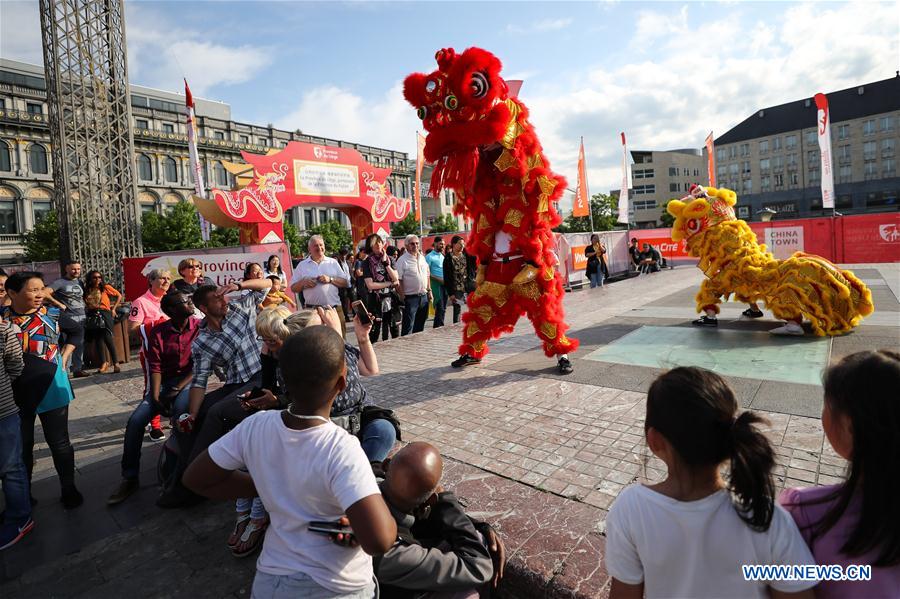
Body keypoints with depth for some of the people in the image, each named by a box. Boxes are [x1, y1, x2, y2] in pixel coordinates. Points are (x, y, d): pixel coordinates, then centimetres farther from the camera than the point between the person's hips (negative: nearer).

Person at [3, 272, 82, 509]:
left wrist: (63, 357, 1)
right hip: (15, 394, 1)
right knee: (21, 446, 15)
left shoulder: (53, 314, -8)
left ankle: (69, 488, 25)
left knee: (59, 442, 9)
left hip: (51, 390, -1)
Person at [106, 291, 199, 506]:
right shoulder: (158, 332, 3)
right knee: (136, 420, -14)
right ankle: (129, 478, 2)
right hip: (165, 381, 4)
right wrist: (155, 396, -13)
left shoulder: (199, 327, -4)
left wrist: (179, 388, -16)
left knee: (180, 410, -33)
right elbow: (155, 367, -1)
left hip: (189, 379, -3)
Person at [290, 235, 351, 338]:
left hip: (334, 308, 1)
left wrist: (330, 279, -7)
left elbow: (346, 283, 8)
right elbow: (293, 288, 11)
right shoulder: (302, 265, 11)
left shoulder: (333, 262, 12)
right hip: (312, 310, 0)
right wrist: (303, 282, -8)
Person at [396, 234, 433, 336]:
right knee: (408, 327, -3)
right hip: (410, 297, -6)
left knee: (420, 326, 16)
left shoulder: (422, 258, 11)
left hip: (424, 296, 7)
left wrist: (429, 291, 14)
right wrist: (402, 297, -17)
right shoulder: (402, 260, -10)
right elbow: (398, 280, -13)